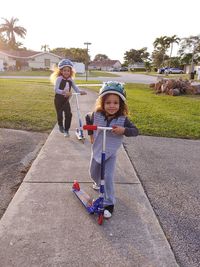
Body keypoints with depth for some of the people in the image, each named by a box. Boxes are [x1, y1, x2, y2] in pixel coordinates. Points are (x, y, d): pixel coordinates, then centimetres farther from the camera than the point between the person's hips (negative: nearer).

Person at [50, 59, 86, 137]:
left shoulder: (70, 80, 2)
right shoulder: (59, 79, -14)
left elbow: (75, 87, 0)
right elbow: (56, 89, -22)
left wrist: (80, 91, -20)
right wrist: (63, 92, -39)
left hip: (66, 100, 4)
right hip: (58, 100, -4)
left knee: (68, 114, -3)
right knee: (60, 114, 7)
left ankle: (66, 130, 11)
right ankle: (60, 126, 37)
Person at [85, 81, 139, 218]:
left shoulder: (122, 119, -21)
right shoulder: (96, 115, -17)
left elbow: (135, 131, -19)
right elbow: (88, 118, 5)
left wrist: (123, 130, -38)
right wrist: (91, 134, 5)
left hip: (111, 154, -3)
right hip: (97, 150, 3)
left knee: (108, 178, -10)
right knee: (93, 173, 23)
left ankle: (109, 204, 9)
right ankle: (97, 183, 59)